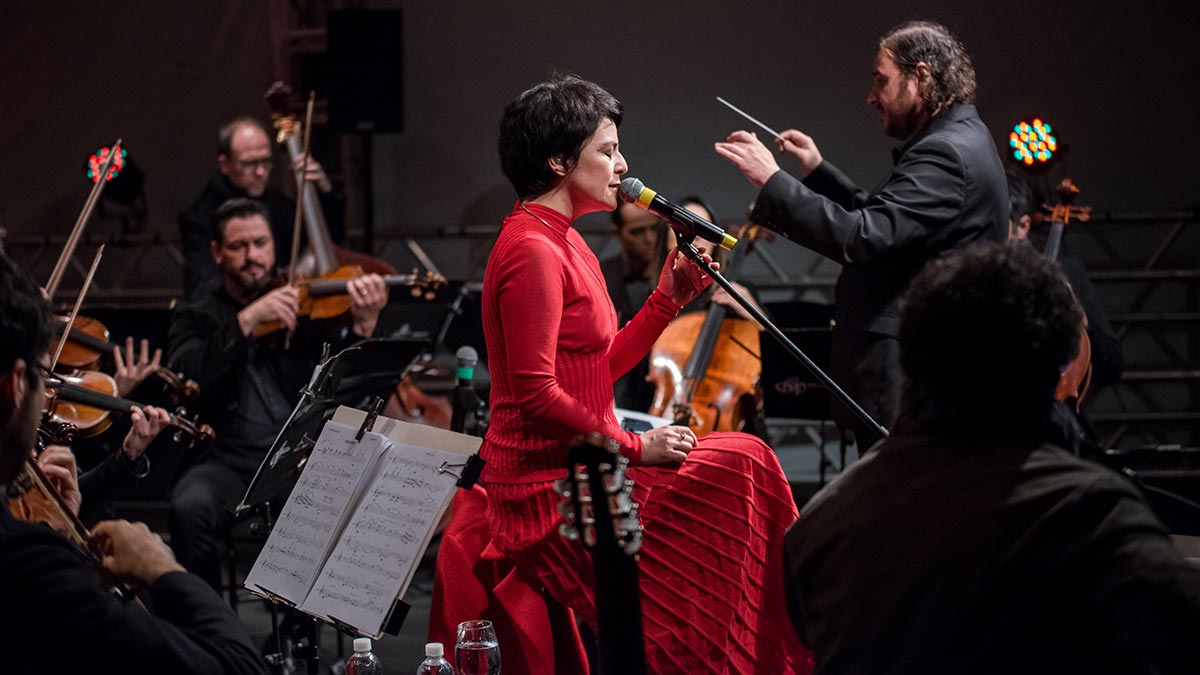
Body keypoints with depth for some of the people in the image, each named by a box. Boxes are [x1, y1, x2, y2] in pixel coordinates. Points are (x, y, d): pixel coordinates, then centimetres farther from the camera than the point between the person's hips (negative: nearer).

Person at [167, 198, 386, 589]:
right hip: (229, 464, 0)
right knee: (190, 507, -32)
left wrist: (363, 328, -18)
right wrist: (248, 319, -17)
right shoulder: (197, 318, 13)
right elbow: (185, 377, -8)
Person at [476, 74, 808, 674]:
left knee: (740, 464, 2)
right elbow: (537, 395, -22)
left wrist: (669, 298, 7)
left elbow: (603, 366, 16)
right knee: (739, 467, -11)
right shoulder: (532, 251, -17)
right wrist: (633, 447, -15)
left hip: (577, 472, 10)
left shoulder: (560, 242, 16)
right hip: (545, 494, -10)